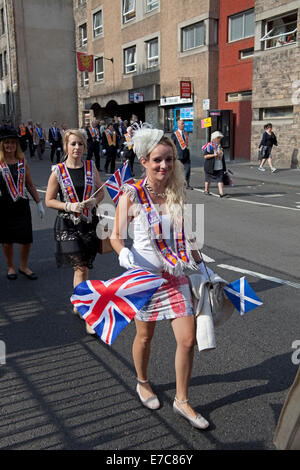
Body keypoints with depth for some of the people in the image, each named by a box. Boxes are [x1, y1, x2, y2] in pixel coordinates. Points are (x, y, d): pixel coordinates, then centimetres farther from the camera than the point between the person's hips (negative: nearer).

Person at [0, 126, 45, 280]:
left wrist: (39, 203, 11)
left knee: (27, 238, 3)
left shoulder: (22, 161, 6)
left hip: (22, 206, 3)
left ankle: (24, 266, 24)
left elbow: (30, 184, 12)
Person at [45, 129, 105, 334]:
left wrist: (94, 201, -9)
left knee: (83, 266, 15)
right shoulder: (58, 172, -4)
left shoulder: (91, 167, 4)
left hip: (89, 223, 4)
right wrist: (69, 206, -15)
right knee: (81, 268, -10)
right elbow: (49, 200, 1)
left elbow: (101, 192, 12)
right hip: (68, 225, -3)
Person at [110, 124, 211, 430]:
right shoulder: (131, 196, -12)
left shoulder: (177, 193, 0)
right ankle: (142, 383, 45)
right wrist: (124, 253, -28)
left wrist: (199, 262, 14)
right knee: (145, 336, 15)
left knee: (188, 340, 2)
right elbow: (116, 236, -8)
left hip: (175, 275, 3)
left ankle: (182, 400, 24)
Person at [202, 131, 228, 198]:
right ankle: (206, 190, 28)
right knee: (208, 179, 10)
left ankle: (221, 193, -14)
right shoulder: (209, 146, -10)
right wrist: (214, 155, -24)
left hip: (219, 167, 5)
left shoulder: (220, 146, 12)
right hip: (211, 167, -5)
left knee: (220, 179, -8)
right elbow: (205, 156, -15)